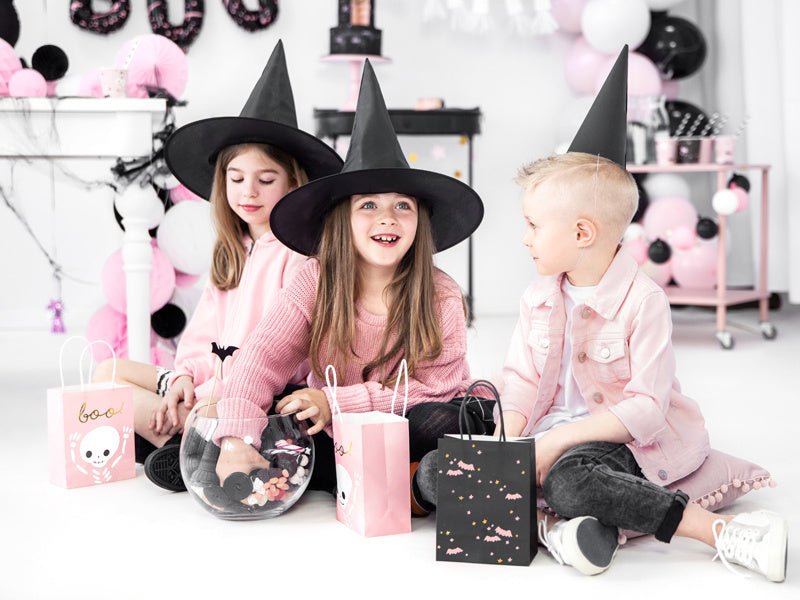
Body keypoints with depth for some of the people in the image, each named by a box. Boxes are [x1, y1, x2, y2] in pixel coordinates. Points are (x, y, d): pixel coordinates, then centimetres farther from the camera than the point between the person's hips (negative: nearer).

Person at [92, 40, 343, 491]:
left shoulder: (299, 250, -9)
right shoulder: (232, 254, 17)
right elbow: (204, 333, 13)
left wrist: (210, 394, -22)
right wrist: (184, 377, -8)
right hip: (216, 380, 10)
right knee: (110, 372, 5)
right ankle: (185, 439, -10)